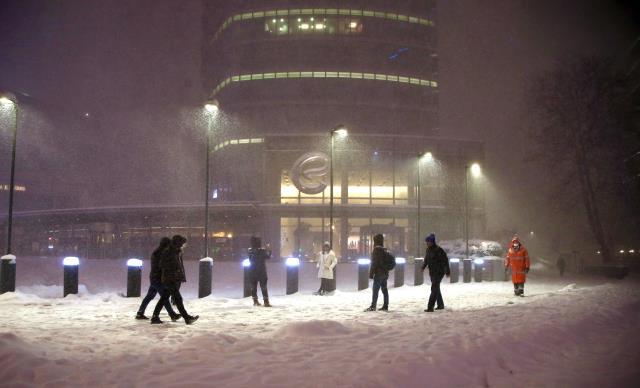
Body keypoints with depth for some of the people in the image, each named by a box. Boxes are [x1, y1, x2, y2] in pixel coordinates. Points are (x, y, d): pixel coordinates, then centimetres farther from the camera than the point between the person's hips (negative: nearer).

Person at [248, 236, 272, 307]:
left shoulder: (250, 251, -5)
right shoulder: (262, 251, -15)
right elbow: (268, 257, -1)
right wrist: (268, 250, 13)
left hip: (252, 272, 3)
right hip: (261, 272, -3)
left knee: (253, 287, 12)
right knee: (263, 287, 0)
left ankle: (255, 301, 14)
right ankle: (266, 301, -4)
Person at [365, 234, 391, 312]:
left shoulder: (377, 249, -13)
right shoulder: (384, 250, 12)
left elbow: (374, 262, -16)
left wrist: (371, 273, -13)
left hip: (378, 273, -9)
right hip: (385, 273, 9)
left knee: (375, 290, -6)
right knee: (384, 290, 10)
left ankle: (373, 306, -6)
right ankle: (385, 306, 12)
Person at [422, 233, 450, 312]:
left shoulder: (438, 250, -17)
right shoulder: (428, 249, 6)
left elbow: (445, 260, -14)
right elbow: (426, 259, 16)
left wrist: (447, 271, -13)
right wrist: (423, 266, 0)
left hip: (439, 272, -9)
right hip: (432, 272, 9)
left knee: (434, 289, -13)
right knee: (436, 288, 18)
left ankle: (430, 307, -17)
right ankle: (440, 305, 32)